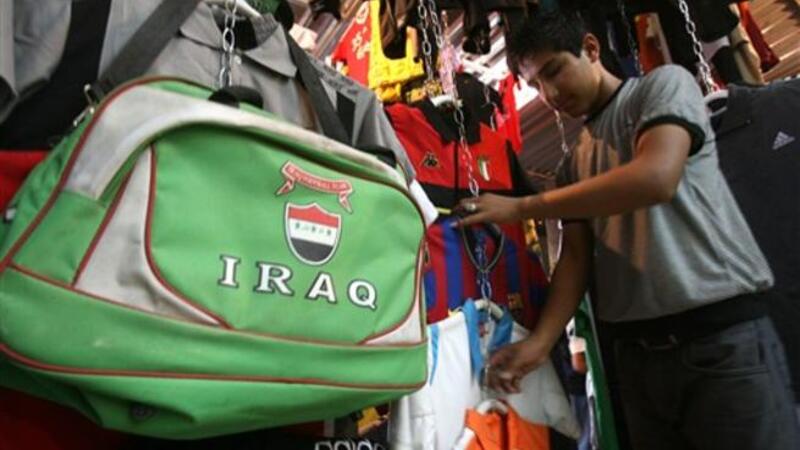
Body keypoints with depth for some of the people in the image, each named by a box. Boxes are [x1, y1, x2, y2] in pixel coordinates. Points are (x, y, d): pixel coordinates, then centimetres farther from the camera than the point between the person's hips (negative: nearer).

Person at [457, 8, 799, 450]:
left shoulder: (664, 84, 0)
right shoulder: (576, 162, 14)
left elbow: (657, 177, -20)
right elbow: (576, 256, 7)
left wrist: (522, 207, -14)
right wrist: (540, 341, -9)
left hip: (724, 337, -5)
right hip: (636, 351, 5)